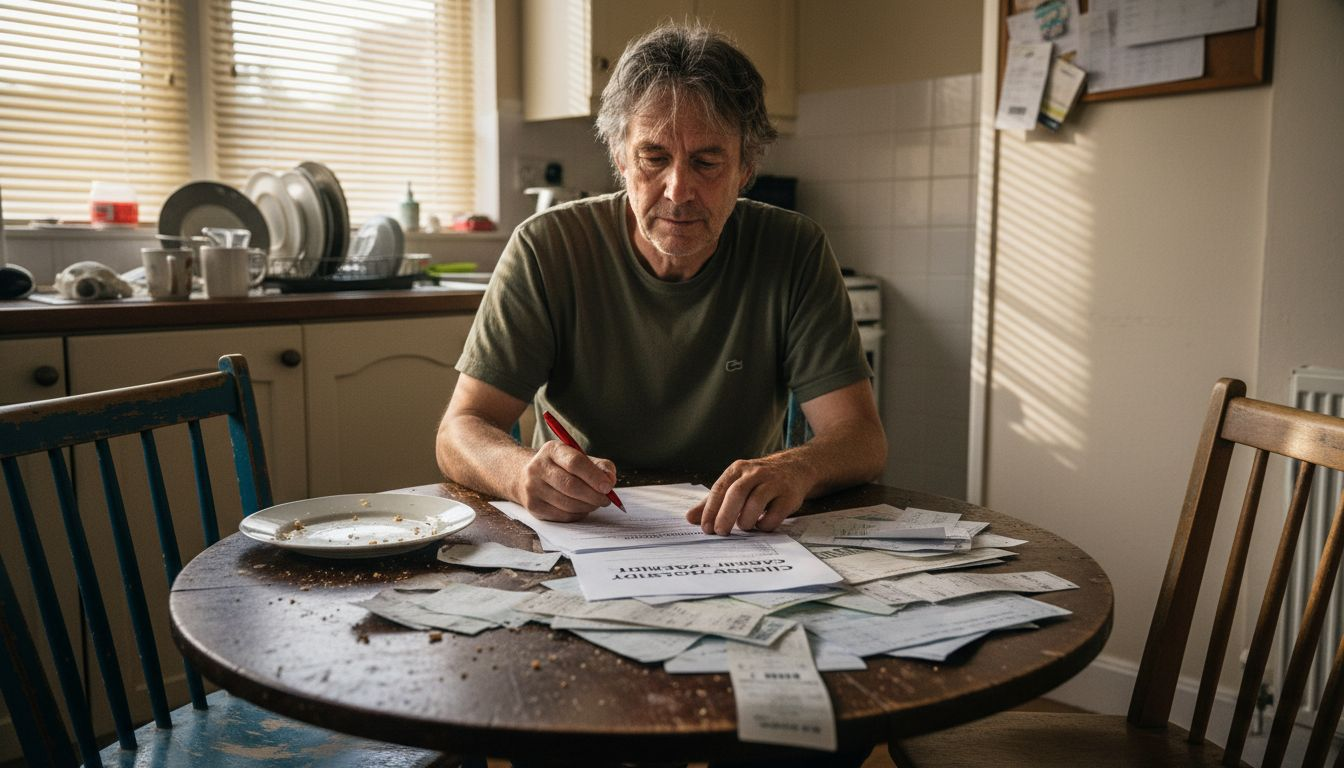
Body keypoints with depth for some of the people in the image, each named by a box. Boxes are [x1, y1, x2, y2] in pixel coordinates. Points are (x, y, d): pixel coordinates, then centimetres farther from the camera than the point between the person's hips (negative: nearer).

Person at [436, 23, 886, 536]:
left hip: (739, 542, 1)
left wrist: (796, 469, -34)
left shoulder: (795, 253, -7)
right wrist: (524, 472, -35)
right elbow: (460, 433, -12)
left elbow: (862, 439, -11)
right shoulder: (547, 249, -9)